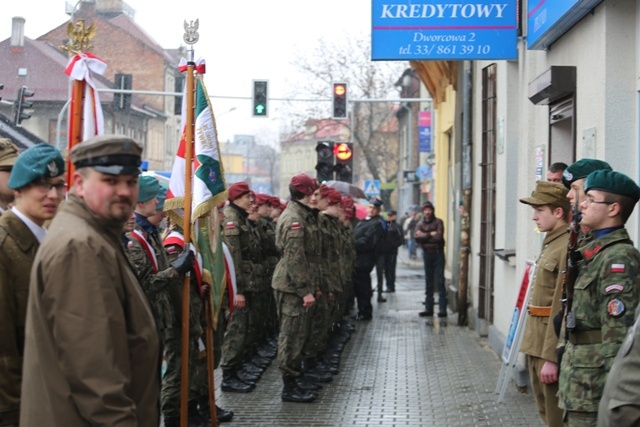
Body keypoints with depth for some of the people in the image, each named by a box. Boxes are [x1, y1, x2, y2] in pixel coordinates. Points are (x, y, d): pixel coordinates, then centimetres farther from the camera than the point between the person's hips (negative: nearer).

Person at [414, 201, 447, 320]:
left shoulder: (438, 222, -2)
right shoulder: (420, 224, 9)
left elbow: (439, 237, -15)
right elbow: (416, 237, -7)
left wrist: (424, 236, -7)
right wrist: (430, 234, -12)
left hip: (438, 253, -4)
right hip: (427, 254, 4)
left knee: (440, 282, -8)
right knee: (429, 283, 9)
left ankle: (442, 309, -9)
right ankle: (429, 309, 14)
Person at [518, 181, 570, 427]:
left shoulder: (568, 248, -18)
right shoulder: (550, 243, 13)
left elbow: (562, 309, -22)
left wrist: (552, 357, -22)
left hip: (552, 347, -10)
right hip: (537, 345, 10)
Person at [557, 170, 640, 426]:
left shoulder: (619, 257, -16)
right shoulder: (594, 251, 14)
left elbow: (618, 332, -21)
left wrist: (611, 392, -22)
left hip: (593, 380, -10)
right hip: (577, 376, 10)